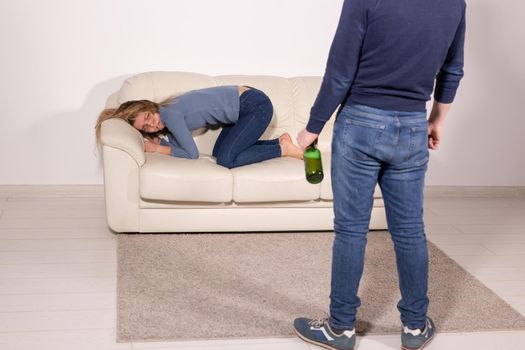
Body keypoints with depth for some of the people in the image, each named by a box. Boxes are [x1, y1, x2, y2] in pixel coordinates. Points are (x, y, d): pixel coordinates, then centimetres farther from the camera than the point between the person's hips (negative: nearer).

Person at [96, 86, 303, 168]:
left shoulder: (170, 114, -19)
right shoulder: (165, 118, 5)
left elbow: (192, 153, -14)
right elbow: (179, 147, 7)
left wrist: (155, 148, -6)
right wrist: (156, 141, -7)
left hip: (255, 104, -9)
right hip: (243, 107, 9)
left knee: (226, 159, -15)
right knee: (219, 152, 6)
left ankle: (284, 149, -3)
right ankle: (279, 141, 12)